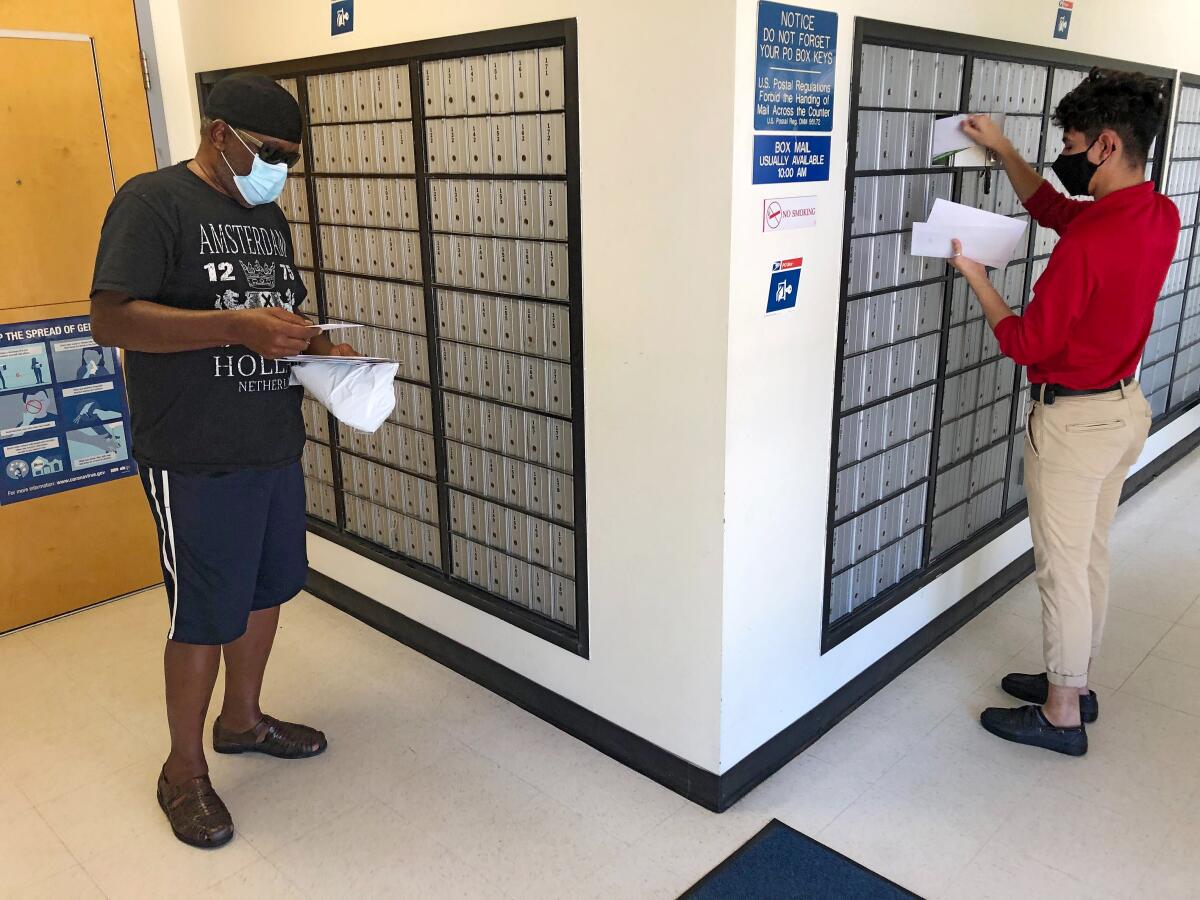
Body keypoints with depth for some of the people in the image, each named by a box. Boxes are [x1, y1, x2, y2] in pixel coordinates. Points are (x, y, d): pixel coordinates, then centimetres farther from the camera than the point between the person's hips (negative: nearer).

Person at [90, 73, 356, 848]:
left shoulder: (267, 214, 13)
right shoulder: (153, 200, -11)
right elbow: (111, 319, -20)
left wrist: (319, 345, 1)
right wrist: (237, 327, -30)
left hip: (276, 447, 8)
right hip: (196, 461, -8)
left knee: (265, 590, 18)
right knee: (203, 616, 3)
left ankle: (243, 718, 40)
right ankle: (184, 768, 24)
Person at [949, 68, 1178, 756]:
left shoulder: (1089, 243, -27)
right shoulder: (1162, 216, 1)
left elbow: (1025, 344, -20)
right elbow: (1051, 208, 16)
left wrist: (976, 277, -9)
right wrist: (1004, 150, 13)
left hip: (1075, 418, -9)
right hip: (1128, 406, 9)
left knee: (1063, 564, 4)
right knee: (1092, 551, 19)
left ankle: (1061, 714, 18)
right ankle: (1073, 679, 35)